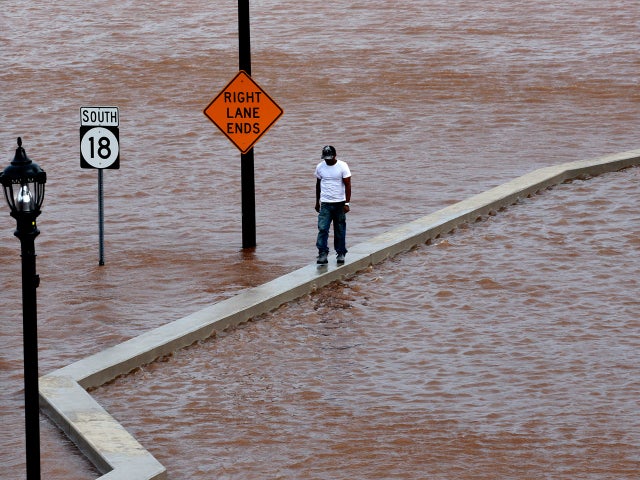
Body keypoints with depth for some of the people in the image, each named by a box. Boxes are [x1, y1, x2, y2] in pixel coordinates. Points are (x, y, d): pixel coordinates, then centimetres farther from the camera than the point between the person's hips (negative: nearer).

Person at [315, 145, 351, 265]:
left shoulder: (342, 166, -5)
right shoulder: (320, 167, 5)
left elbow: (348, 185, -6)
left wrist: (347, 203, -11)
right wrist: (317, 202, 18)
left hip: (339, 203, -2)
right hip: (325, 204, 2)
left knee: (340, 230, 5)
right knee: (322, 229, -11)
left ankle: (341, 254, 15)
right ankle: (323, 254, -11)